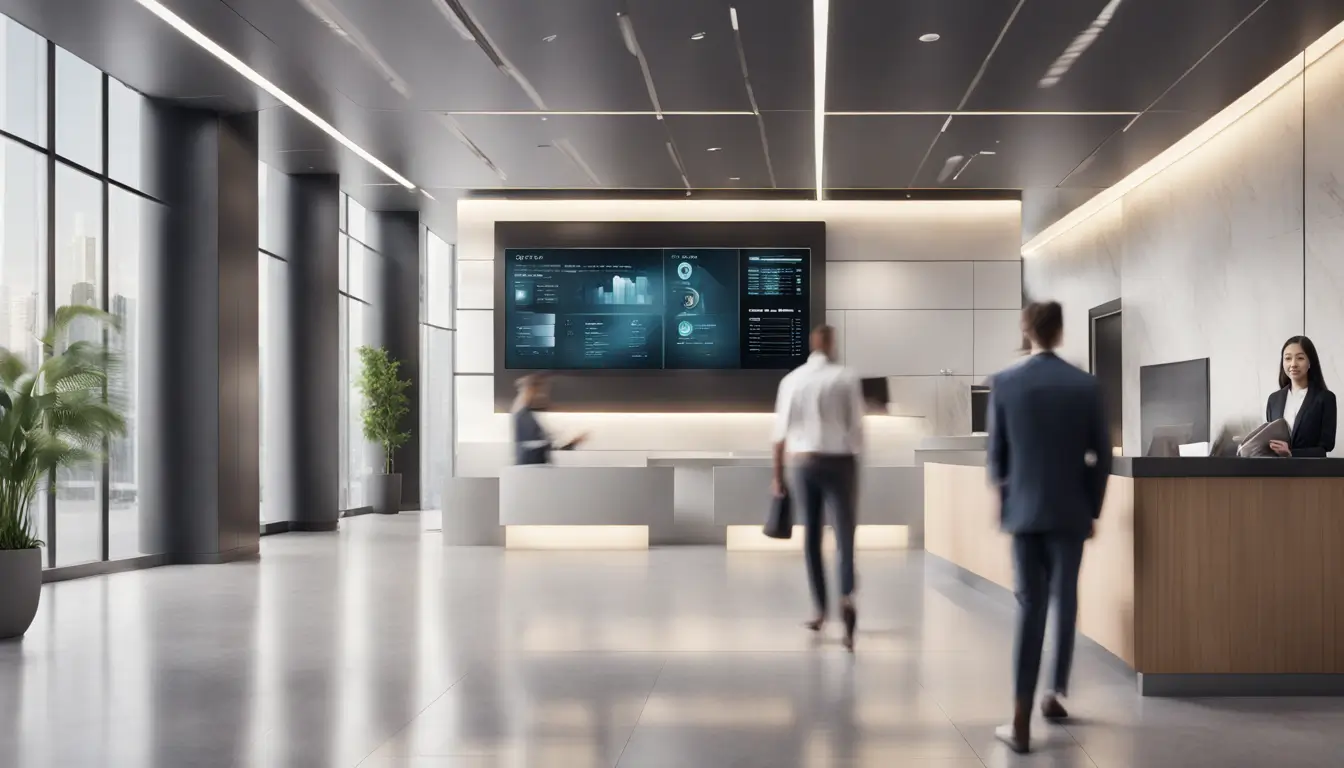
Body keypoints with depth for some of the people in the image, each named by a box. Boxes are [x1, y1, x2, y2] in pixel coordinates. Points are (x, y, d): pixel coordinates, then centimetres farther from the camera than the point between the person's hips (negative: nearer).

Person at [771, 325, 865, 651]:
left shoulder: (792, 380, 1)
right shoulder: (846, 378, -4)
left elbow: (781, 430, 0)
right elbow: (856, 425, -3)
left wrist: (778, 475, 6)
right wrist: (857, 467, 6)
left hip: (803, 462, 2)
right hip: (839, 461, -2)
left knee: (812, 537, 13)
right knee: (844, 535, -1)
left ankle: (820, 610, 17)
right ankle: (846, 597, -25)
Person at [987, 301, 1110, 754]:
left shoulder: (1004, 383, -5)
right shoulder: (1086, 385, -4)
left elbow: (996, 451, 1)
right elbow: (1101, 455, 0)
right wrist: (1094, 509, 11)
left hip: (1024, 510, 0)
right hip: (1070, 510, 0)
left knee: (1029, 606, 2)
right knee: (1065, 601, 16)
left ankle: (1021, 721, -3)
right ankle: (1056, 694, 26)